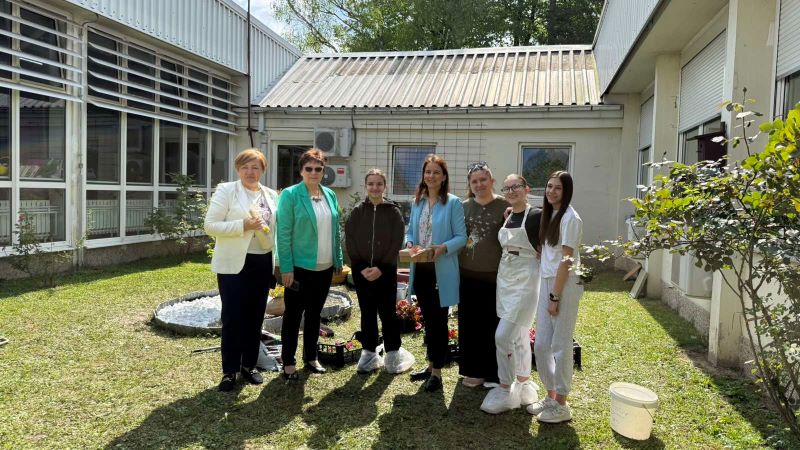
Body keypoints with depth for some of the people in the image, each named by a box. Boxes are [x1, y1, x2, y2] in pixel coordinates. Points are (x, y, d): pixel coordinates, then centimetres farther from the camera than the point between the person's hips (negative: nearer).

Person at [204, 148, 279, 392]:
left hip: (262, 263, 5)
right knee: (232, 317, 0)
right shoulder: (226, 190, -3)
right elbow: (210, 225, -10)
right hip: (234, 264, -4)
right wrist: (243, 225, -21)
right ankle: (230, 371, 12)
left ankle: (249, 365, 26)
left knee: (255, 317, 12)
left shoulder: (271, 195, 10)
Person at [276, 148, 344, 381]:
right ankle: (288, 363, 17)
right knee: (293, 315, 6)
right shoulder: (290, 195, -9)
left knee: (315, 314, 16)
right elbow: (283, 233, -12)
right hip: (300, 267, -5)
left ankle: (311, 357, 29)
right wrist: (286, 268, -16)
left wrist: (338, 260, 10)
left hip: (325, 267, 5)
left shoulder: (330, 195, 8)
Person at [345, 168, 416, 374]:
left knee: (387, 312, 2)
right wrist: (361, 267, -11)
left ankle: (393, 353, 16)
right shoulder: (357, 212, 4)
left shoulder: (394, 211, 0)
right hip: (361, 270, 2)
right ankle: (369, 353, 20)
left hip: (386, 270, -2)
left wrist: (381, 268, -13)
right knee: (367, 313, 9)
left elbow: (397, 242, -5)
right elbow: (350, 241, 0)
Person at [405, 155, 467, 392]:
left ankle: (437, 372, 13)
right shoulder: (417, 202, 9)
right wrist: (410, 244, -7)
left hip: (441, 271, -6)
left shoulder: (453, 203, -7)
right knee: (428, 319, 17)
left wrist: (443, 248, -25)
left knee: (438, 321, 3)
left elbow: (461, 237, -9)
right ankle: (431, 364, 31)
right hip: (420, 269, 6)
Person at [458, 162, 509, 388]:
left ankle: (493, 373, 19)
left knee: (493, 326, 4)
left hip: (494, 276, -4)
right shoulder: (464, 207, 8)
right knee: (469, 324, 11)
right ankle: (473, 371, 26)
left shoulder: (505, 207, -5)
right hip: (468, 276, 4)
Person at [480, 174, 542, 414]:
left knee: (503, 335, -10)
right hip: (504, 277, 7)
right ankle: (524, 384, 30)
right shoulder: (506, 217, 9)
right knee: (520, 335, 16)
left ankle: (505, 391, 5)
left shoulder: (536, 216, -11)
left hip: (525, 280, -7)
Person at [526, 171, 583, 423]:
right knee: (541, 345, 10)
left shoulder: (570, 218, -12)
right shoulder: (549, 215, 13)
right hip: (547, 283, 8)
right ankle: (550, 397, 25)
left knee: (560, 345, 0)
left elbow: (566, 261, -14)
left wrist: (555, 297, -14)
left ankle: (561, 405, 12)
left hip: (565, 285, -8)